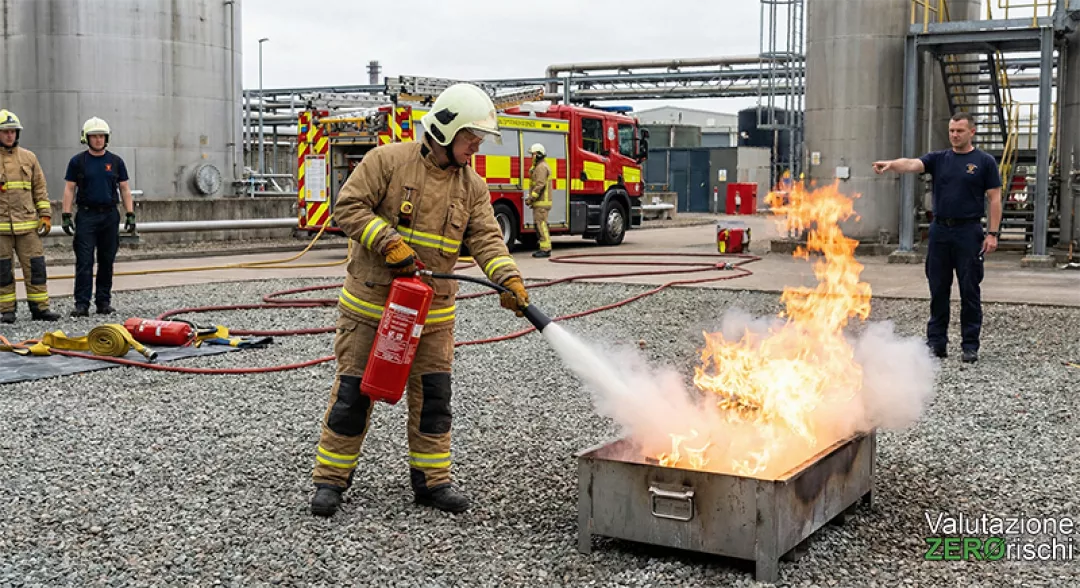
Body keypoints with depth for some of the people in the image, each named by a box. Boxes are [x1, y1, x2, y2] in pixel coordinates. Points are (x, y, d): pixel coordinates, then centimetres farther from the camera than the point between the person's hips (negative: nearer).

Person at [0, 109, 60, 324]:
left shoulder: (29, 157, 11)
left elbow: (40, 188, 13)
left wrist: (45, 215, 7)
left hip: (27, 224, 2)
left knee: (35, 266, -1)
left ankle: (40, 307, 6)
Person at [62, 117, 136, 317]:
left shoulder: (115, 161, 8)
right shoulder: (78, 162, 4)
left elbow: (124, 189, 10)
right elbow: (69, 189, 3)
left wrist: (130, 214, 2)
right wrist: (66, 215, -5)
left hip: (110, 216, 2)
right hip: (86, 215, -2)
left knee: (107, 261, 6)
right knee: (84, 262, -5)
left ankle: (104, 302, 14)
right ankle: (82, 304, -5)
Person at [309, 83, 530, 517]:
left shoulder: (472, 187, 5)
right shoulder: (387, 160, -8)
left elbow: (486, 239, -3)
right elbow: (348, 207, -11)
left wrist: (509, 279, -20)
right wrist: (389, 243, -22)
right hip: (370, 302, -4)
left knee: (433, 394, 6)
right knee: (353, 390, 2)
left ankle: (431, 479, 19)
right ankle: (330, 478, 13)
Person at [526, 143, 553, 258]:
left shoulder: (541, 167, -13)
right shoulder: (538, 166, 21)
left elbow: (540, 185, -22)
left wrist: (531, 198, -20)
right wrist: (531, 198, 16)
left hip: (542, 202, -11)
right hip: (539, 202, 11)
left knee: (541, 224, -11)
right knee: (539, 225, 11)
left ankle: (545, 249, -12)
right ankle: (544, 248, 14)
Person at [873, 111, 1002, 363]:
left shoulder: (984, 162, 1)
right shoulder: (939, 159, 8)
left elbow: (994, 199, -1)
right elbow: (911, 165, -10)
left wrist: (993, 233, -9)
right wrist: (890, 164, -32)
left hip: (968, 232, -3)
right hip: (939, 231, 3)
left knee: (970, 292, 2)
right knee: (938, 291, 7)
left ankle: (970, 345, 9)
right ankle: (936, 343, 15)